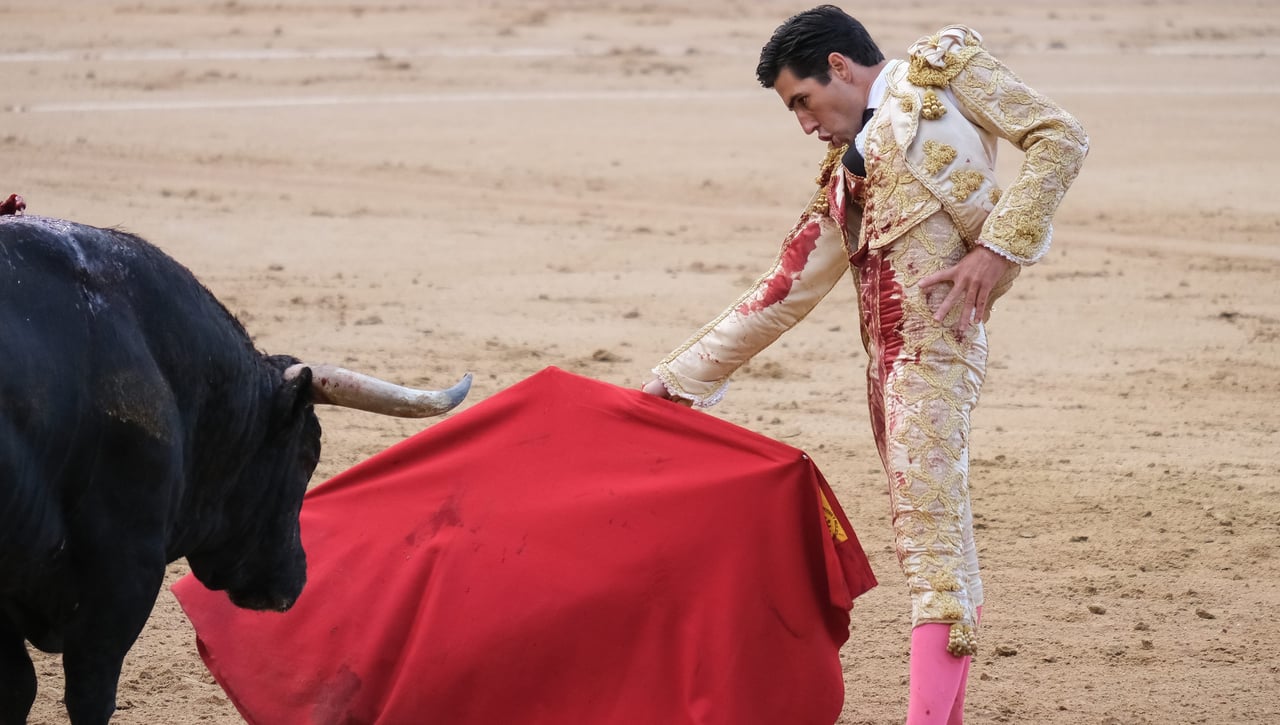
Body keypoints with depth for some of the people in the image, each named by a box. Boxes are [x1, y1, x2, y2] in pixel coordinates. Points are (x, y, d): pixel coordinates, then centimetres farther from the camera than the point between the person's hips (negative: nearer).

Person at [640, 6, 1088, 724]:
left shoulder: (944, 66, 8)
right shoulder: (844, 176, 25)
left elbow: (1060, 138, -1)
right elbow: (783, 291, 26)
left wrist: (1001, 244, -10)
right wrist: (679, 376, 25)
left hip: (936, 318, -8)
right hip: (885, 340, 8)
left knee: (929, 509, -15)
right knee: (927, 524, 6)